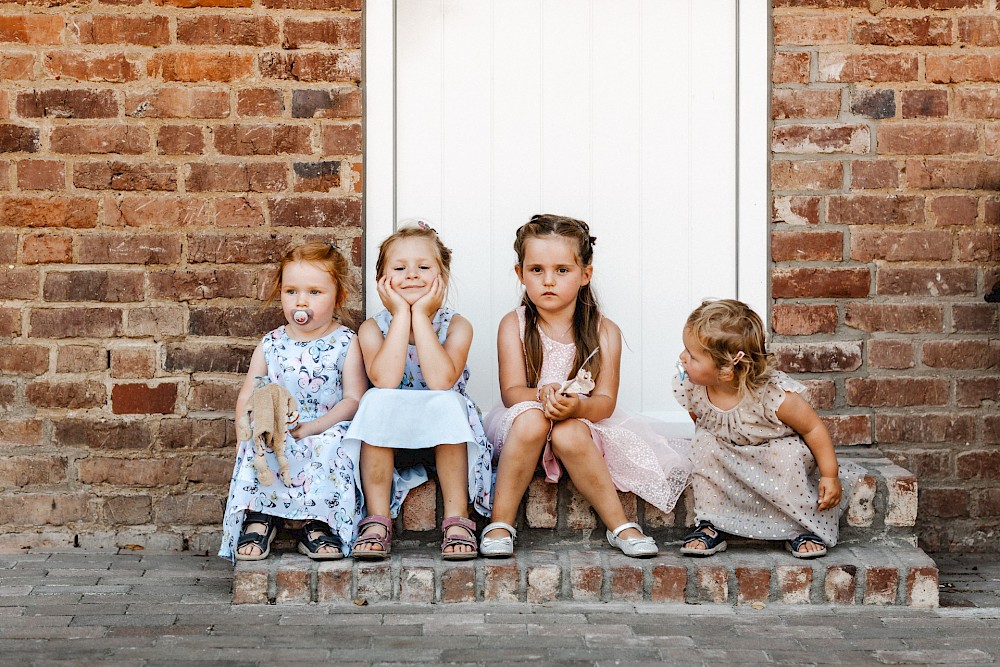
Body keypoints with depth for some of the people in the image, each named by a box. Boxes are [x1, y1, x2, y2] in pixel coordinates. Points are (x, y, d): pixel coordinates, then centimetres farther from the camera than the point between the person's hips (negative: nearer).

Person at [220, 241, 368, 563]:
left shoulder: (345, 343, 2)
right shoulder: (270, 345, 12)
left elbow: (354, 398, -7)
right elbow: (247, 397, 13)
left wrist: (313, 428, -20)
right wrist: (247, 431, -8)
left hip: (326, 431, -2)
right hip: (277, 436, 2)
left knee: (335, 442, -36)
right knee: (256, 445, -30)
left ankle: (318, 524, -29)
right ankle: (258, 518, -22)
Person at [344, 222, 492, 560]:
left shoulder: (456, 326, -6)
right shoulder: (373, 327, -3)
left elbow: (440, 381, -25)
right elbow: (385, 381, -24)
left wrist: (421, 315, -19)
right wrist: (401, 314, -18)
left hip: (444, 440, -1)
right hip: (389, 440, 1)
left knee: (446, 402, -31)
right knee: (376, 401, -29)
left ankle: (457, 518, -25)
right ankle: (378, 520, -24)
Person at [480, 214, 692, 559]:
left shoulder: (603, 332, -3)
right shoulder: (514, 325, -4)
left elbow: (606, 401, -10)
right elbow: (511, 392, -12)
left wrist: (577, 406, -34)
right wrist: (543, 395, -35)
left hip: (582, 424, 0)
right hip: (524, 428, 0)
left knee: (570, 434, -34)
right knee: (531, 417, -34)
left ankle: (620, 525, -22)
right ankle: (500, 523, -25)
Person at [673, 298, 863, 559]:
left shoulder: (773, 395, -37)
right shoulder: (690, 389, -23)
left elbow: (813, 428, -23)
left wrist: (830, 476, -19)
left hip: (780, 450, -4)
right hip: (731, 454, 4)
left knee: (789, 455, -32)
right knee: (705, 444, -23)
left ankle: (803, 528, -13)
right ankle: (710, 525, -13)